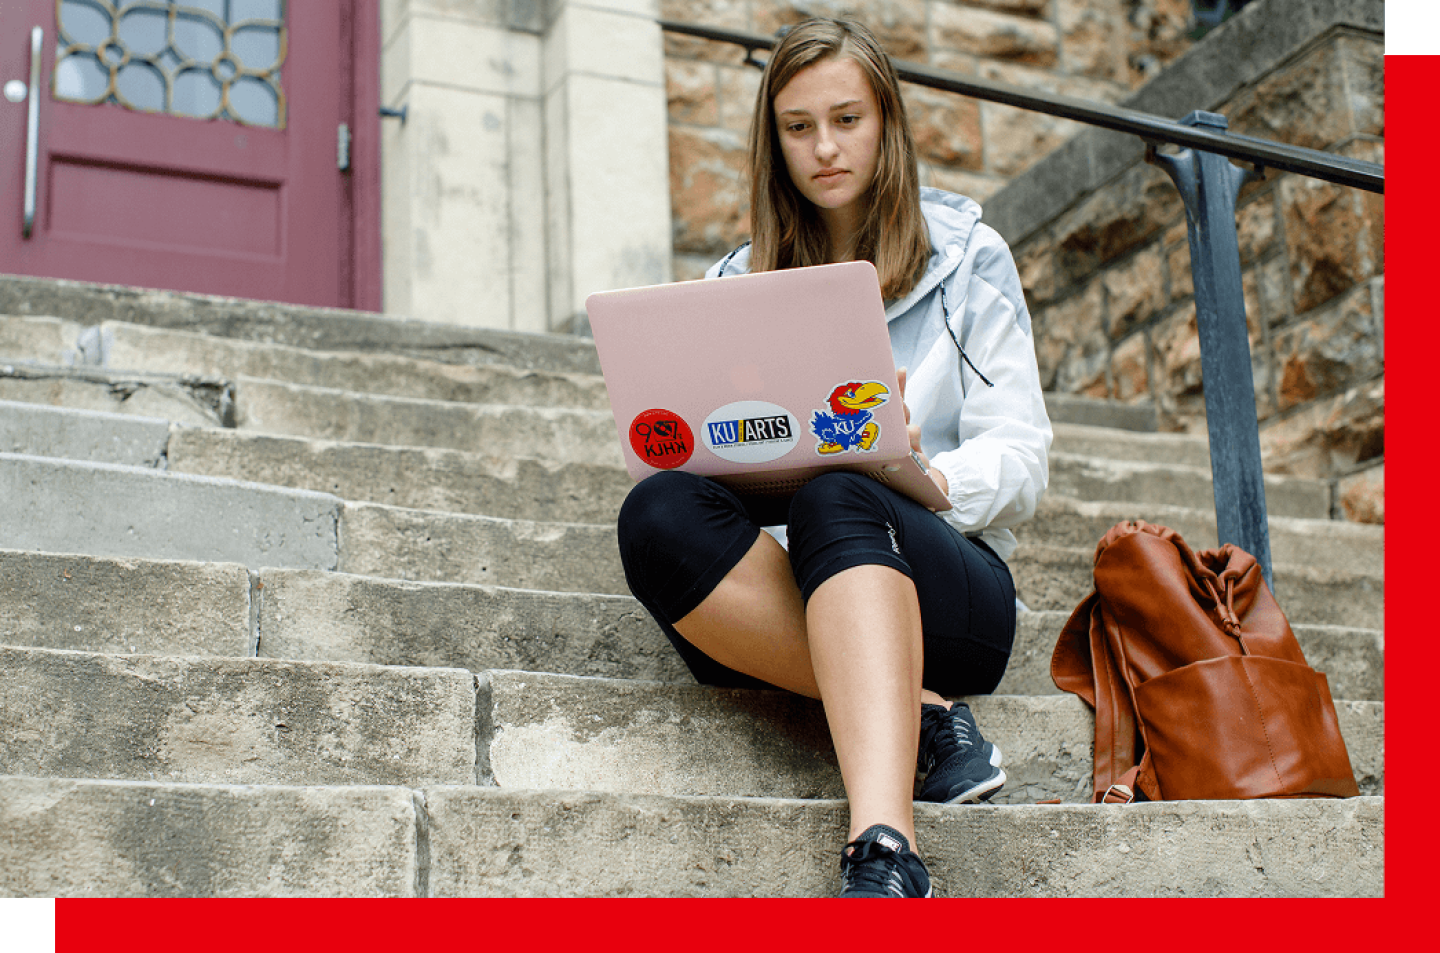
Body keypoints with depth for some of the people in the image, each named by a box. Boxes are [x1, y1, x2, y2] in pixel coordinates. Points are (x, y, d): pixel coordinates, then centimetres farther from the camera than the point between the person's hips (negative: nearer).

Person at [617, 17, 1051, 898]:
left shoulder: (968, 259, 12)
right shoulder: (739, 282, 19)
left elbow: (1021, 464, 4)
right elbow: (706, 457, 13)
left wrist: (925, 475, -19)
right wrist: (687, 452, -13)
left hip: (947, 579, -2)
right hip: (777, 599, 3)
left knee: (837, 500, -38)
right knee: (658, 514, -30)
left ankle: (884, 850, -56)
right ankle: (924, 714, -28)